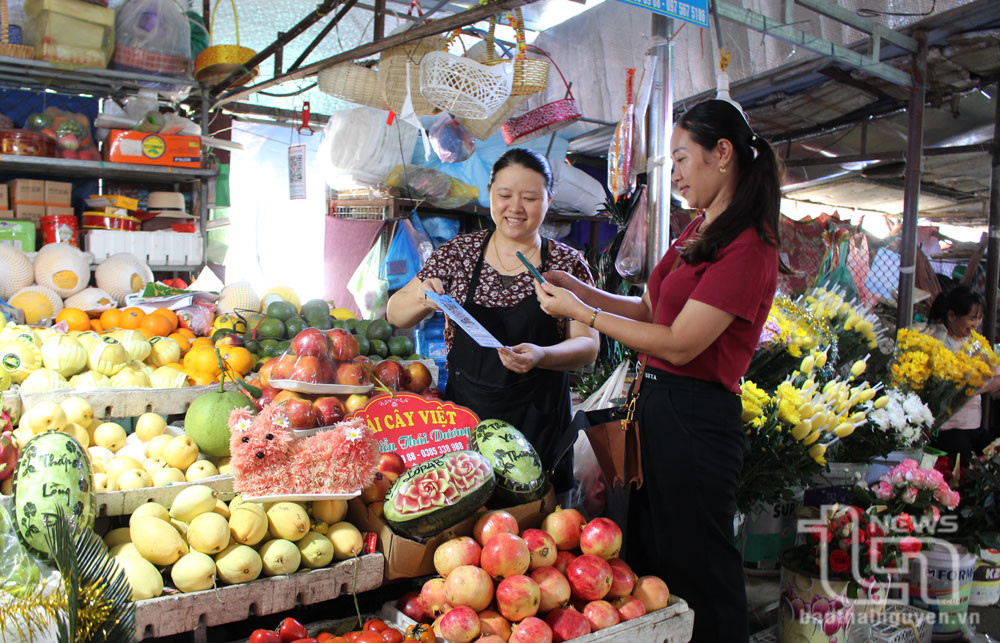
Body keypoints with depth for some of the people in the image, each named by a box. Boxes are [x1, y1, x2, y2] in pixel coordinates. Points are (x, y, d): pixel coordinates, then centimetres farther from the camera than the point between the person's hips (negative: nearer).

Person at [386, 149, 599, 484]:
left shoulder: (568, 263, -1)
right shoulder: (458, 252, 2)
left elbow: (588, 346, -5)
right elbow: (395, 315, 3)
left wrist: (541, 356, -25)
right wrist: (422, 301, -19)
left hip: (538, 422, -1)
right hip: (463, 415, 1)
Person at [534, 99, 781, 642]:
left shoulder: (748, 246, -17)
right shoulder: (699, 231, 13)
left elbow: (679, 344, -21)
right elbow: (649, 309, 19)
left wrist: (581, 313, -16)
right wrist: (579, 288, 8)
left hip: (696, 417, -9)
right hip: (656, 400, 9)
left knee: (692, 566, 8)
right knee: (646, 551, 21)